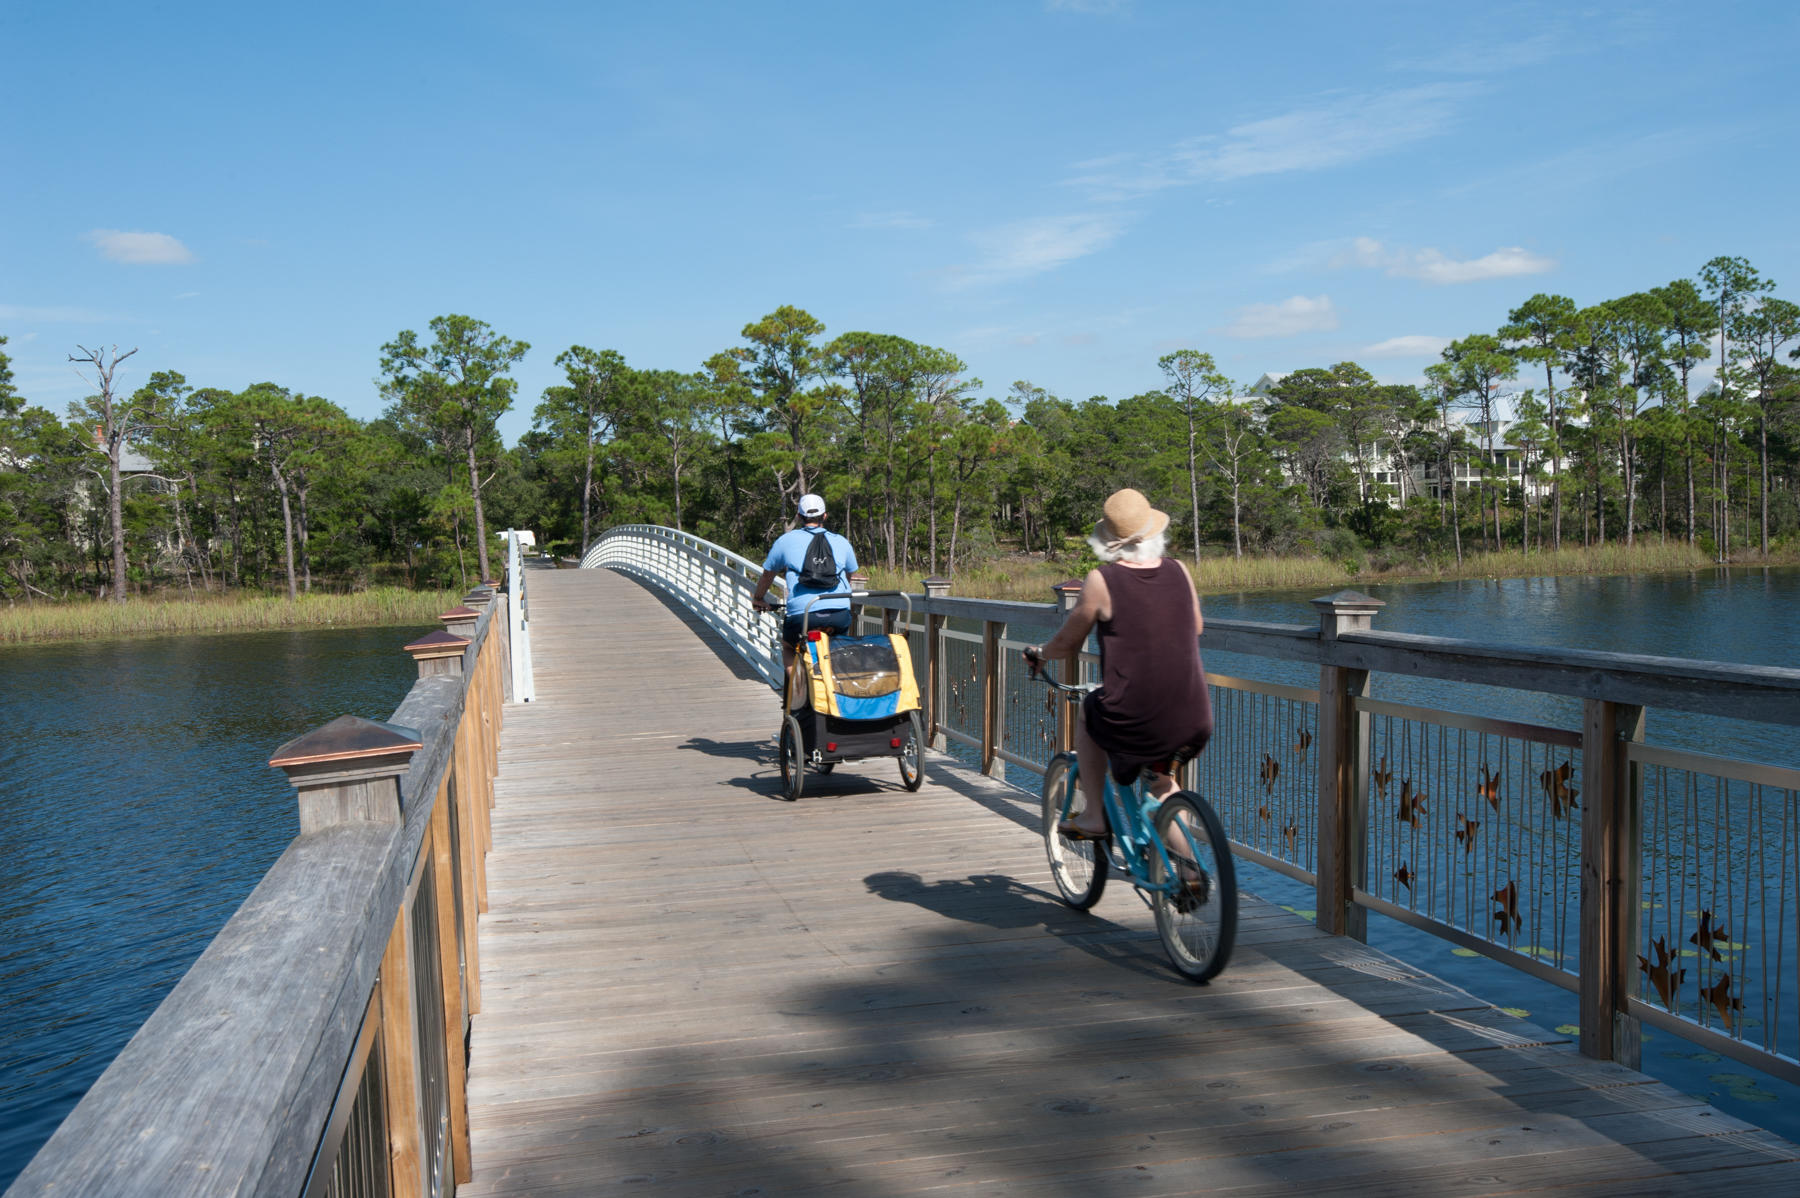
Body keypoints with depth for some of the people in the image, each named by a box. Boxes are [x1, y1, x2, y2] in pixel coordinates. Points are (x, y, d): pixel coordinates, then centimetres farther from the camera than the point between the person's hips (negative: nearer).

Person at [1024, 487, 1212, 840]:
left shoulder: (1102, 580, -7)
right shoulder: (1179, 571, 4)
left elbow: (1068, 642, 5)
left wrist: (1039, 653, 26)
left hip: (1131, 724, -3)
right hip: (1193, 725, 4)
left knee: (1087, 711, 29)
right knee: (1161, 779, 33)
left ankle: (1092, 816, 30)